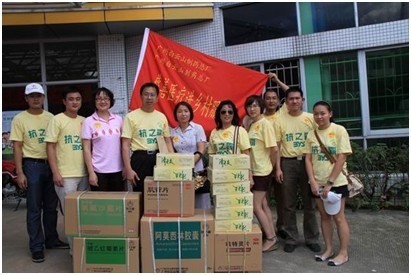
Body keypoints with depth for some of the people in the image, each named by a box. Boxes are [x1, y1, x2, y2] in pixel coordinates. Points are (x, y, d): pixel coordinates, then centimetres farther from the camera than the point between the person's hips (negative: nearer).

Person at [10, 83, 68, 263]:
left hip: (51, 164, 4)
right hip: (32, 165, -3)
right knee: (34, 208, 3)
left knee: (51, 206, 12)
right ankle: (36, 247, 12)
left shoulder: (51, 118, 7)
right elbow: (17, 147, -4)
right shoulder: (19, 119, -2)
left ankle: (51, 239, 27)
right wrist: (19, 172, -10)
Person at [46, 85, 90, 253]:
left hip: (84, 173, 5)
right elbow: (50, 146, -6)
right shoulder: (57, 120, -4)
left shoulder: (84, 121, 10)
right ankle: (74, 248, 16)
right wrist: (55, 172, -12)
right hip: (65, 175, -5)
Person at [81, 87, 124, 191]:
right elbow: (86, 149, -3)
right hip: (98, 171, -2)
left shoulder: (118, 119, 6)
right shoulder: (88, 121, -2)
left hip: (118, 170, 3)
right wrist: (91, 172, -8)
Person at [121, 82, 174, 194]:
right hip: (140, 158, -3)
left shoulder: (162, 117, 9)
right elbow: (125, 145, -6)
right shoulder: (131, 116, -4)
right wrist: (128, 169, -13)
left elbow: (168, 142, 13)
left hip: (159, 157, 4)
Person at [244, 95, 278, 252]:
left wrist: (270, 166, -4)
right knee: (263, 205, 13)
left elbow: (274, 149, -16)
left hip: (262, 171, -8)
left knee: (256, 206, -3)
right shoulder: (250, 124, 9)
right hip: (254, 171, 8)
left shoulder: (265, 123, -13)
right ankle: (272, 237, 23)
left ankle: (271, 238, 12)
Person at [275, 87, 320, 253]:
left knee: (310, 203, 8)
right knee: (289, 205, 7)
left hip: (307, 162, 0)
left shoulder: (311, 118, 4)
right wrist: (278, 168, -4)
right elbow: (277, 146, 2)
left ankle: (312, 239, 22)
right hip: (288, 163, 0)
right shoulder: (280, 120, 3)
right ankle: (291, 239, 19)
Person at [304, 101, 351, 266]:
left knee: (338, 217, 3)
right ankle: (328, 249, 25)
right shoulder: (311, 134, 4)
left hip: (336, 182, -4)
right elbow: (308, 159, 3)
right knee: (324, 216, 12)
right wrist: (313, 181, -9)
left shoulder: (339, 130, -9)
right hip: (318, 183, 4)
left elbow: (341, 158, -13)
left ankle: (343, 253, 16)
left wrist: (330, 182, -16)